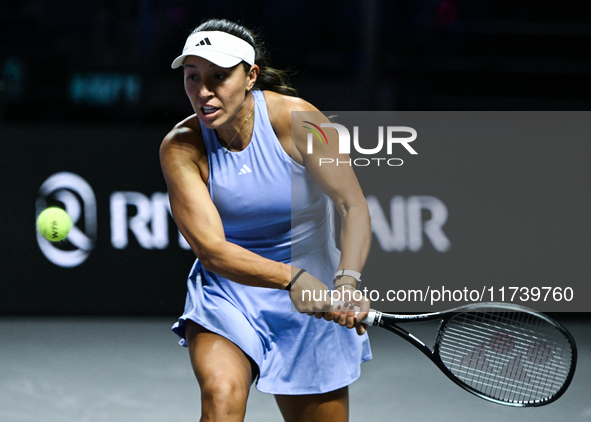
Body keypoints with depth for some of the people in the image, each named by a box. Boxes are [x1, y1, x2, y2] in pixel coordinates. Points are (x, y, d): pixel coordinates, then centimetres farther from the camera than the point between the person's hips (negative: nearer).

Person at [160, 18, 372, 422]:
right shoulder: (180, 147, -15)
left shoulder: (297, 120, -17)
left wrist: (347, 282, -34)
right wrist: (292, 277, -38)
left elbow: (353, 206, -16)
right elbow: (212, 248, -22)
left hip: (312, 302, 1)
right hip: (227, 293, -1)